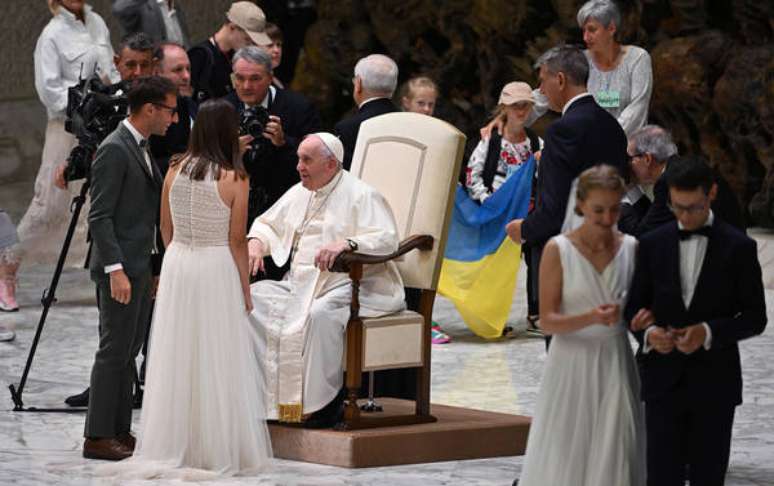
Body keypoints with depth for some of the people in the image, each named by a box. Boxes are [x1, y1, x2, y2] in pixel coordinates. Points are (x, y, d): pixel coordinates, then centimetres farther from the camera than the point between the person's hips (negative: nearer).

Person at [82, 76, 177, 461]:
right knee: (114, 351, -6)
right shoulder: (114, 150, -15)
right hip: (120, 268, -10)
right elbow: (99, 217, -20)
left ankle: (120, 431, 17)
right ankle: (98, 437, -1)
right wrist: (115, 270, -23)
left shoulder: (140, 148, 14)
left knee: (128, 351, 12)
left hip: (140, 266, 10)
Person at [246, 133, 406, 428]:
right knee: (253, 298, -13)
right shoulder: (298, 194, 19)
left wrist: (347, 243, -35)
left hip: (349, 285, -8)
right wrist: (255, 243, 4)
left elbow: (387, 239, -18)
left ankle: (327, 401, -25)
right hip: (300, 283, 8)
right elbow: (269, 223, 28)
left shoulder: (360, 195, -5)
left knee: (316, 315, -37)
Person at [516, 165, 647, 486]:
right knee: (563, 460, -1)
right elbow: (547, 321, -9)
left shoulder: (631, 248, 3)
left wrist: (643, 317, -9)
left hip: (615, 365, 3)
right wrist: (591, 318, -25)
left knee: (613, 459, 2)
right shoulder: (558, 250, -6)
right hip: (571, 366, -3)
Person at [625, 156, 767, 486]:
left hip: (714, 383, -1)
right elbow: (635, 306, 10)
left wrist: (709, 332, -17)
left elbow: (755, 317, -1)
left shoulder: (739, 247, -2)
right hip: (664, 380, 1)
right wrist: (648, 332, -12)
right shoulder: (653, 244, 4)